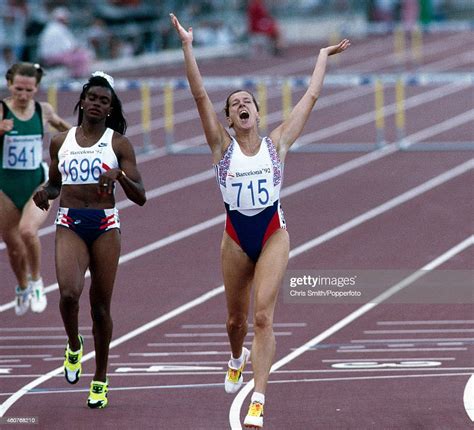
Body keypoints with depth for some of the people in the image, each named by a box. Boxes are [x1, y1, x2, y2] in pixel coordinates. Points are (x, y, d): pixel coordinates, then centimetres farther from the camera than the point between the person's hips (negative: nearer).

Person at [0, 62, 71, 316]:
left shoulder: (43, 111, -3)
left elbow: (59, 124, 20)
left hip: (38, 186, 0)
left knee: (27, 230, -27)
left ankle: (36, 281, -2)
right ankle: (22, 288, 40)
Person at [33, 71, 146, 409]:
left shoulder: (119, 144, 3)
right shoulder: (61, 141, 10)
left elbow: (140, 197, 0)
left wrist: (119, 175, -18)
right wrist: (45, 193, 1)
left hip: (105, 225, -1)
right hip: (69, 223, 1)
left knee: (101, 305, 2)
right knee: (69, 293, -22)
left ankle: (101, 380, 16)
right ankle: (74, 346, 9)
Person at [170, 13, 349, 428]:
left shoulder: (276, 143, 2)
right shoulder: (223, 146, 1)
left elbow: (310, 98, 9)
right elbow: (200, 96, -8)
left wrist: (323, 56, 15)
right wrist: (188, 47, -14)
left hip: (273, 235, -1)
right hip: (236, 237, 1)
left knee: (263, 317, -15)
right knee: (237, 318, 16)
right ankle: (237, 359, 51)